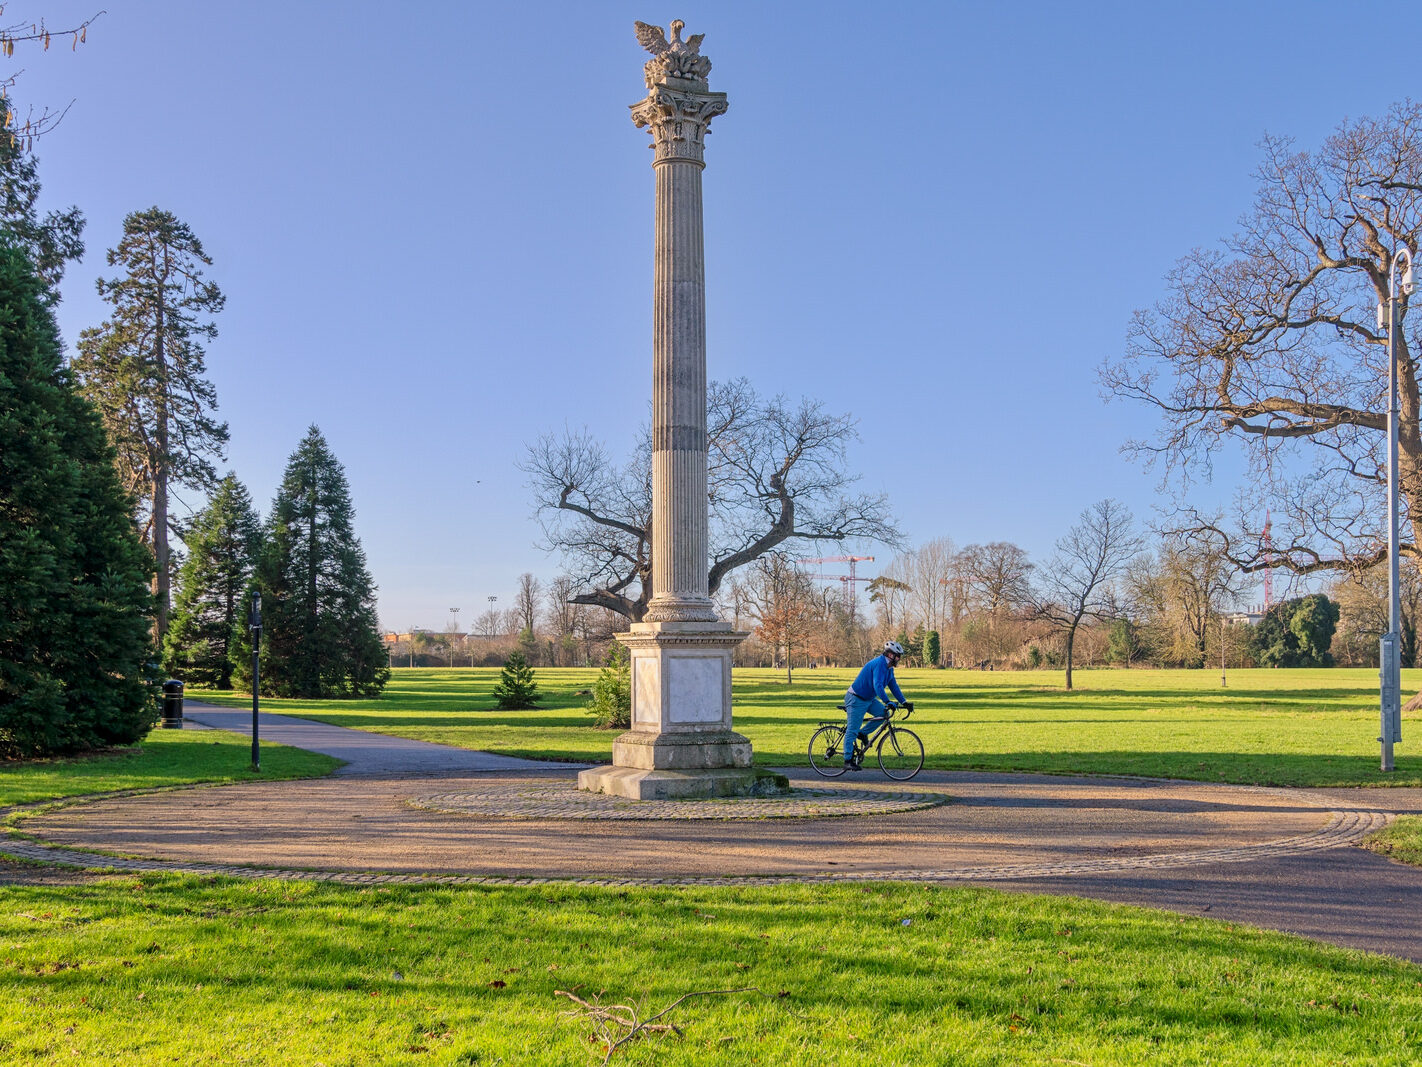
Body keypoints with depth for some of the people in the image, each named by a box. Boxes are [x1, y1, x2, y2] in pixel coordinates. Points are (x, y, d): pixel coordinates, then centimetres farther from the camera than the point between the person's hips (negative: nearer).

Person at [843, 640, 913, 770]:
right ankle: (848, 761, -5)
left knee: (884, 713, -7)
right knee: (852, 730, -8)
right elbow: (877, 685, -34)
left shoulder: (889, 668, 7)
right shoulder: (879, 664, -24)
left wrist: (903, 702, 2)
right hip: (856, 699, -9)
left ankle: (863, 733, 9)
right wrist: (887, 702, -41)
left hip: (869, 698, 9)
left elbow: (893, 686, 11)